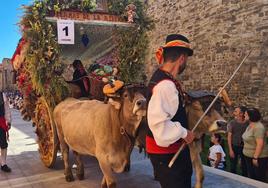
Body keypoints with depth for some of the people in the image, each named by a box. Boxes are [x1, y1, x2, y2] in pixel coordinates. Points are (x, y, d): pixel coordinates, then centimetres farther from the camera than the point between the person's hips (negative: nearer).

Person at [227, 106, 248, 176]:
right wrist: (230, 149, -9)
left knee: (244, 167, 13)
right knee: (233, 167, 8)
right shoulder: (232, 123, -7)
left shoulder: (247, 123, -6)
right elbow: (229, 136, -5)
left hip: (244, 147, 1)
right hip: (234, 147, -1)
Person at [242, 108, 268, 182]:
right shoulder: (250, 126, 8)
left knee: (259, 179, 1)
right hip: (249, 156, 9)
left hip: (259, 157, -9)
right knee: (251, 177, 18)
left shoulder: (258, 127, -21)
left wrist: (255, 157, -24)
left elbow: (260, 144, -25)